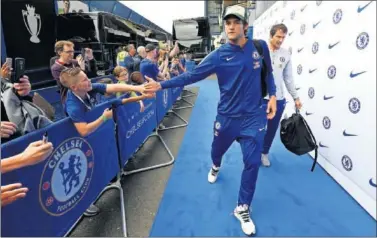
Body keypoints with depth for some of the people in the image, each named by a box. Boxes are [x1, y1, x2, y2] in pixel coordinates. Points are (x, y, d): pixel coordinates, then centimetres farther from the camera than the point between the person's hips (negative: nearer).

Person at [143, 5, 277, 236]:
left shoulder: (260, 47, -4)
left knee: (252, 162, -1)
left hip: (254, 116, 1)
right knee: (217, 150, 21)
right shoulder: (219, 55, -9)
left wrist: (273, 95, 2)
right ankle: (216, 167, 62)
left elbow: (268, 72, 12)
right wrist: (161, 85, -18)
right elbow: (191, 76, -12)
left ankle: (242, 209, 20)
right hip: (227, 116, 0)